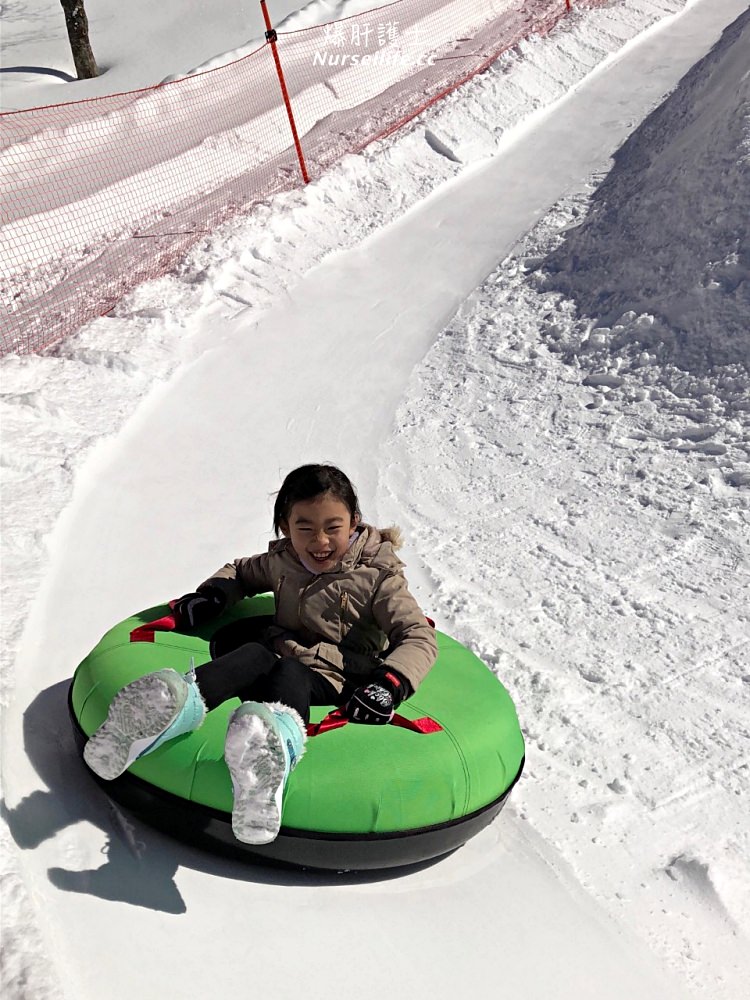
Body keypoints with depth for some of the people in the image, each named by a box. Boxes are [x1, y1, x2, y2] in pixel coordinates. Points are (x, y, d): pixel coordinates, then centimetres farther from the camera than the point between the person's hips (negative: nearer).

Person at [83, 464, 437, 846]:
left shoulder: (377, 576, -1)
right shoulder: (280, 561, 13)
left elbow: (419, 638, -5)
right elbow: (241, 572, 34)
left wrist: (391, 682, -25)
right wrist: (211, 596, 12)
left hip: (330, 682, -3)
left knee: (288, 673, -39)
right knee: (253, 655, -34)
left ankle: (275, 736, -77)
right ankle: (172, 705, -65)